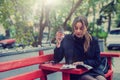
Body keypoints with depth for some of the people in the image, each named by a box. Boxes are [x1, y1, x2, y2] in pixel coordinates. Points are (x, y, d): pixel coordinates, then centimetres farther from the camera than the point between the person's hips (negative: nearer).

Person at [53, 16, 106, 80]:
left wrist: (83, 63, -12)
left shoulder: (93, 40, 2)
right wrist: (58, 44, -17)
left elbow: (97, 61, 5)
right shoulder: (66, 39, -1)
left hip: (92, 70, 3)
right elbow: (57, 60, -2)